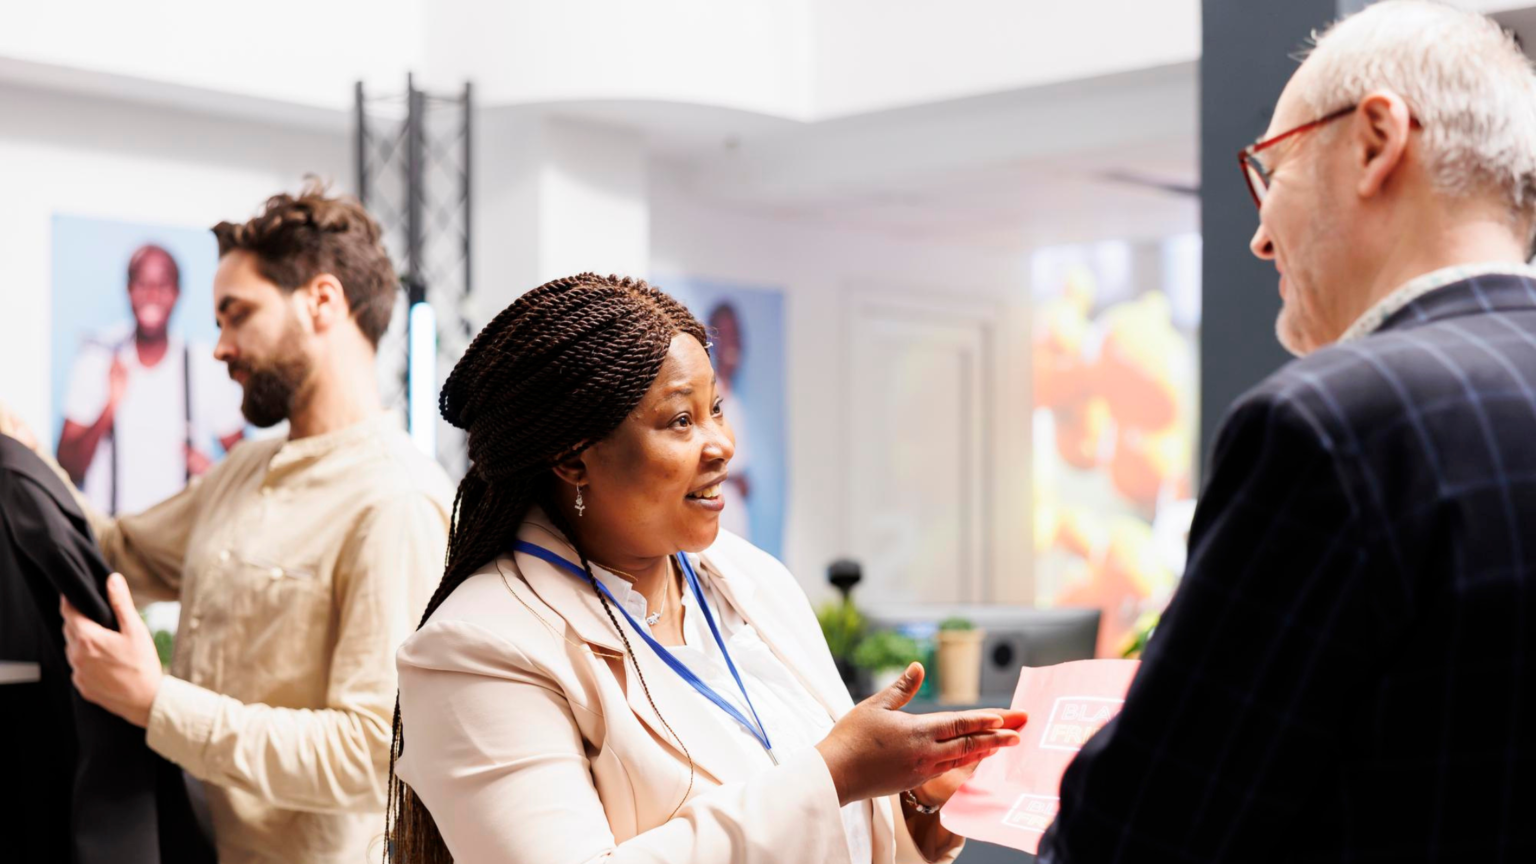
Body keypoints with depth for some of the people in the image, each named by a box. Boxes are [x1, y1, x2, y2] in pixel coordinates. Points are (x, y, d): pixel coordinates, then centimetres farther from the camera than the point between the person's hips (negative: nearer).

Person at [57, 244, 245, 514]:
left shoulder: (205, 367, 3)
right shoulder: (97, 359, 4)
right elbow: (68, 471, 0)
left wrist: (214, 473, -12)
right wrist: (110, 408, -13)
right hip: (106, 520, 0)